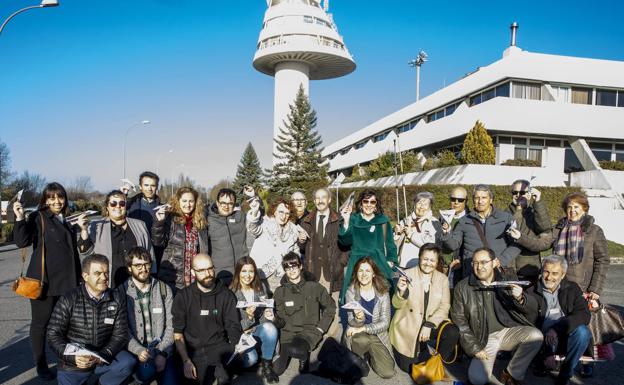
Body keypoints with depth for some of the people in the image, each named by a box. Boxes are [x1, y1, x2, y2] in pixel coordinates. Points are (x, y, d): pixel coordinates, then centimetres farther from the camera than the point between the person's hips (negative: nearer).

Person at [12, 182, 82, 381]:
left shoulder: (67, 221, 13)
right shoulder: (38, 218, -5)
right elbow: (22, 241, -18)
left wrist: (78, 277, 20)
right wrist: (20, 218, -31)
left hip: (67, 281, 6)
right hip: (44, 280, -5)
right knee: (41, 322, 6)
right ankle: (41, 365, 20)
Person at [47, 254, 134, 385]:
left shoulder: (118, 299, -5)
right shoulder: (69, 300, -10)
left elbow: (120, 334, -5)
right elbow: (53, 335, -9)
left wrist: (103, 356, -22)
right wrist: (73, 357, -24)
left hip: (104, 357, 1)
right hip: (73, 364, -1)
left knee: (128, 363, -25)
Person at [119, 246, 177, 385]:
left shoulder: (164, 289, 7)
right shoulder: (122, 292, 0)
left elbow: (171, 325, 2)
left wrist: (162, 353, -11)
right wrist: (138, 350, -21)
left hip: (161, 349, 2)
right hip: (134, 350, -1)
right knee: (148, 370, -31)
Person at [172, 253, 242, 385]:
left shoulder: (227, 295, 7)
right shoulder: (183, 296, 4)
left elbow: (233, 326, 5)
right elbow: (178, 332, 1)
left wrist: (239, 348, -13)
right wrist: (186, 361, -11)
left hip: (219, 346, 1)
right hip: (193, 349, -1)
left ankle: (217, 369, -5)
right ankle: (217, 368, 0)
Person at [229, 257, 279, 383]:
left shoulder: (259, 291, 3)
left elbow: (262, 320, 9)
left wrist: (268, 316, -16)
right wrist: (248, 317, -29)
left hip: (256, 331, 4)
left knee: (270, 327, -30)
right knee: (250, 359, -32)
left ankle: (267, 366, -15)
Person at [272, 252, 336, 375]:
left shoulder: (314, 287, -1)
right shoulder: (280, 291, 4)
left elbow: (330, 306, 8)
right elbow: (280, 318, 4)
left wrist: (321, 327, -1)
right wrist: (273, 319, -18)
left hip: (309, 330, -3)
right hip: (287, 331, 3)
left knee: (294, 350, -35)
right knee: (277, 369, -14)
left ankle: (303, 355, 2)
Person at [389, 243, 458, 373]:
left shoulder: (443, 279, 1)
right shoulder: (408, 274, -7)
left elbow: (444, 306, -3)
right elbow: (397, 305, -8)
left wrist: (429, 325, -17)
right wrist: (401, 291, -30)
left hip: (432, 323, 2)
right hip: (408, 326, -2)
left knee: (453, 333, -27)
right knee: (409, 367, -10)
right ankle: (421, 346, 22)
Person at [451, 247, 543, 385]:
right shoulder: (463, 287, -3)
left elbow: (533, 308, -1)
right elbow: (459, 321, 0)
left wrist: (520, 298, -24)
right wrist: (474, 348, -8)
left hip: (508, 331, 2)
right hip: (484, 339, -2)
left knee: (536, 336, -26)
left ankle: (511, 374, -4)